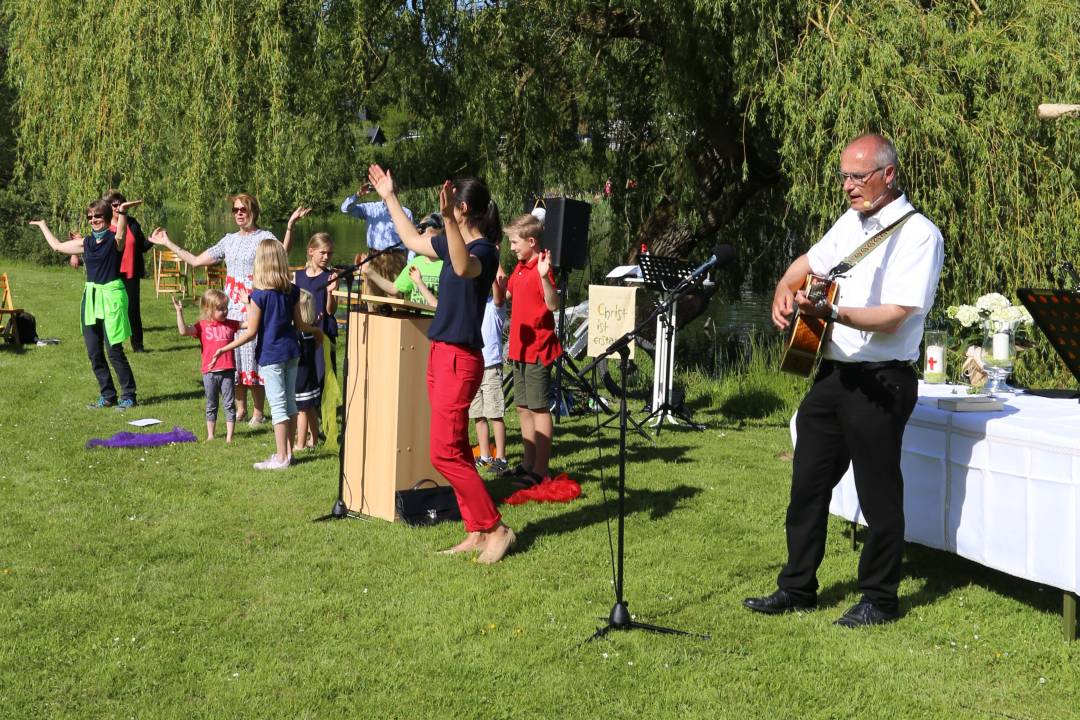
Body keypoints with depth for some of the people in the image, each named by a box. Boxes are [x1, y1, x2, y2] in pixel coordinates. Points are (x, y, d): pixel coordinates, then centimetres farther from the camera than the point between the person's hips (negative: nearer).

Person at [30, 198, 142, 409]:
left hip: (111, 295, -7)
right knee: (94, 352, 7)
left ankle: (128, 396, 4)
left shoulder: (114, 239, -6)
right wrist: (43, 226, 37)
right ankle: (107, 396, 17)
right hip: (91, 295, 7)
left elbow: (121, 234, -32)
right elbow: (57, 246, 26)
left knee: (114, 349, -7)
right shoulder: (86, 243, 11)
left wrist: (123, 212, -49)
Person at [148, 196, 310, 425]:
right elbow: (196, 261, 19)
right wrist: (168, 243, 20)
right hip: (231, 310, 6)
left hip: (253, 310, -6)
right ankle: (240, 409, 22)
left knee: (252, 357, -3)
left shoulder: (264, 237, -3)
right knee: (233, 360, 9)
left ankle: (258, 412, 8)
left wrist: (290, 225, -40)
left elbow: (283, 252, -26)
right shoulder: (229, 240, 14)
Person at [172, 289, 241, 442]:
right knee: (211, 406, 13)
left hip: (227, 371, 1)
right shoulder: (202, 326, -1)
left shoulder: (230, 324, 7)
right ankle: (210, 436, 24)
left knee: (229, 405, 3)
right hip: (209, 372, -1)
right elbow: (184, 331, -15)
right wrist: (179, 311, -21)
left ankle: (229, 436, 9)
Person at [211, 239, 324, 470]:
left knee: (278, 405, -2)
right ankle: (288, 451, 22)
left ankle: (281, 458, 3)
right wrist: (317, 331, 29)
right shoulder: (292, 291, 0)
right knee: (290, 401, 14)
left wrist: (224, 349, -9)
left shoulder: (259, 295, -16)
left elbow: (251, 332, -16)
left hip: (270, 355, -6)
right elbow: (299, 325, 8)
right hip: (291, 351, 6)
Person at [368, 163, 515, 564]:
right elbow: (412, 240, 30)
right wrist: (389, 198, 35)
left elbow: (463, 268, -41)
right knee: (455, 451, 10)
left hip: (459, 358, -9)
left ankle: (495, 529, -1)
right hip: (441, 354, 9)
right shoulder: (455, 243, 12)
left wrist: (447, 220, -51)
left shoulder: (483, 250, -16)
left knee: (445, 453, -9)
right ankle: (476, 532, 15)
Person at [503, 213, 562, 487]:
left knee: (539, 408, -5)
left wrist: (544, 276, -40)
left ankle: (541, 470, -1)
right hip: (521, 347, 10)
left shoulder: (540, 267, -15)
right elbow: (505, 294, 29)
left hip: (538, 348, -10)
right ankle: (528, 463, 25)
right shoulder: (520, 267, 13)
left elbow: (553, 305, -26)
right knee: (523, 408, 16)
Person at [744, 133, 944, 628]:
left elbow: (896, 314, -21)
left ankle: (880, 599, 18)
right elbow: (805, 265, 26)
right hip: (832, 372, 8)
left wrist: (833, 313, -33)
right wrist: (785, 293, 5)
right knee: (808, 485, 12)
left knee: (878, 494, 3)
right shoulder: (851, 222, 13)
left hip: (880, 380, -8)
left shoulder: (918, 234, -12)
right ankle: (797, 588, 24)